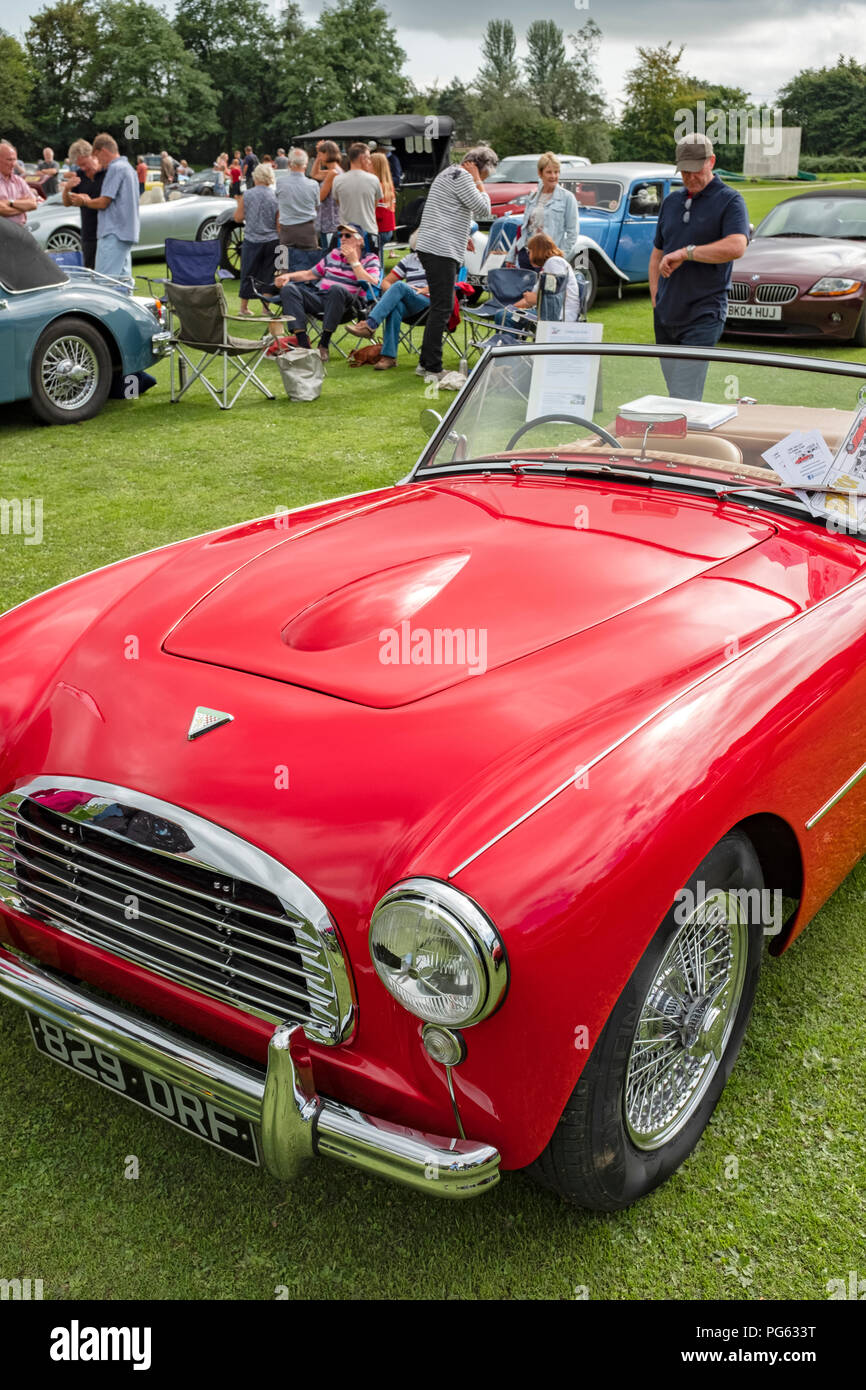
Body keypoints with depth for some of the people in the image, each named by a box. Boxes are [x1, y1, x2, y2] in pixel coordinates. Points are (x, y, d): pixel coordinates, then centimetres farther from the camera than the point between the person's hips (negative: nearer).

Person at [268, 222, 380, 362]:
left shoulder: (370, 259, 10)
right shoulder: (334, 254, 25)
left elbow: (372, 286, -9)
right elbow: (310, 274, 29)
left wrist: (354, 261, -6)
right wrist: (288, 276, 13)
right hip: (319, 297, 6)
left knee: (336, 289, -39)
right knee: (288, 288, -16)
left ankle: (324, 344, -27)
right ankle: (303, 344, -27)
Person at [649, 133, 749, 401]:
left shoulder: (730, 201, -2)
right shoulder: (671, 201, 17)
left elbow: (736, 247, -20)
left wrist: (686, 253, -19)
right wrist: (655, 297, 9)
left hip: (702, 316, -6)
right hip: (665, 315, 6)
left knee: (684, 399, -14)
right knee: (674, 393, 9)